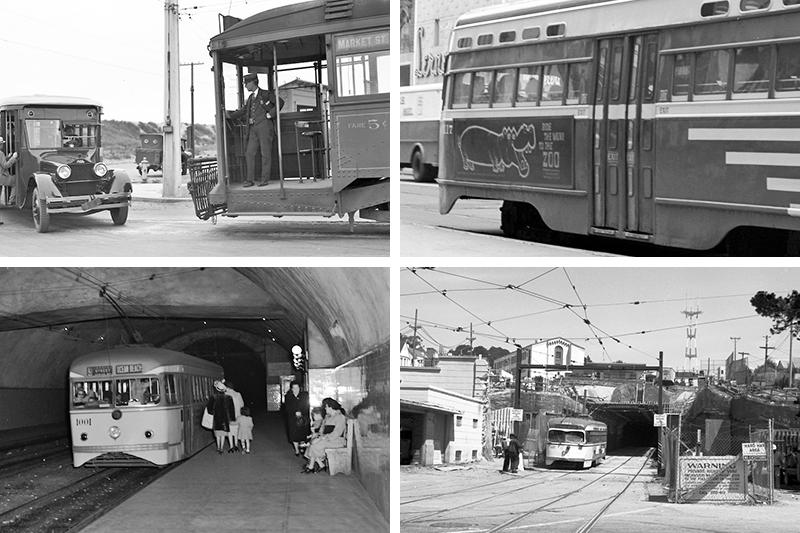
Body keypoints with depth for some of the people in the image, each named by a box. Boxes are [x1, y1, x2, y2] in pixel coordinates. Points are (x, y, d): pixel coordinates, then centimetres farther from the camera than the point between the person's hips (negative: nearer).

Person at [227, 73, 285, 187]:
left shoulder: (266, 94, 1)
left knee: (265, 154, -5)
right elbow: (243, 111, 26)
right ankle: (250, 179, 1)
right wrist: (229, 115, 18)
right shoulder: (251, 98, 21)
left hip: (265, 127, -7)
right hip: (253, 128, 7)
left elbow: (280, 102, -8)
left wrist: (270, 114, -11)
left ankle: (265, 179, -2)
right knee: (249, 153, -1)